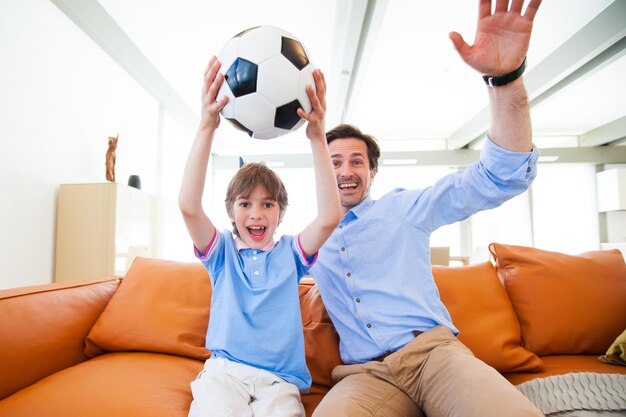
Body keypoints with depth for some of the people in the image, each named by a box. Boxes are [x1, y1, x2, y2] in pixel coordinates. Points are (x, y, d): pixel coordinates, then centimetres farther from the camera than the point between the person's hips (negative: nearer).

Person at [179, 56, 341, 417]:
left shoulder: (289, 253, 6)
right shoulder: (223, 251, 7)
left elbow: (329, 216, -12)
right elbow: (189, 205, -11)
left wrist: (318, 137, -19)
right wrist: (207, 127, -21)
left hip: (280, 379, 0)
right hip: (224, 370, 0)